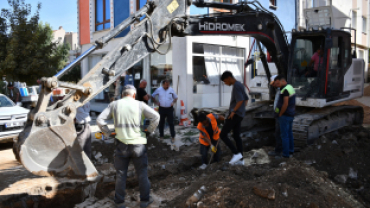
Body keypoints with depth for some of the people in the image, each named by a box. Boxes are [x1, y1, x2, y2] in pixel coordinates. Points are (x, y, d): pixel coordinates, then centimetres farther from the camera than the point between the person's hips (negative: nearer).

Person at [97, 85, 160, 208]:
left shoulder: (114, 104, 4)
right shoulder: (139, 104, 0)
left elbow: (100, 120, -1)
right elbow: (156, 117, -6)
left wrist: (107, 133, 9)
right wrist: (149, 130, 5)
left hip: (121, 145, 1)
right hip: (137, 144, -1)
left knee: (120, 174, 14)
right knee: (142, 174, 14)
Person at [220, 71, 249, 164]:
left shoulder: (236, 86, -14)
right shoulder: (240, 85, 16)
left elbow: (240, 100, -24)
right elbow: (246, 99, 23)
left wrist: (233, 111, -18)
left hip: (235, 115, -10)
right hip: (239, 115, 10)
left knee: (223, 135, -6)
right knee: (236, 136, 13)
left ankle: (236, 153, -6)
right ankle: (240, 159, 16)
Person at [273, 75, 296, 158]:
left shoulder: (285, 90, -20)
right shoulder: (290, 87, 11)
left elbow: (285, 104, -25)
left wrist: (280, 114, -14)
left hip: (285, 115, -10)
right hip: (291, 114, 10)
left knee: (284, 135, -2)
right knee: (289, 133, 17)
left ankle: (286, 153, 5)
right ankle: (291, 151, 27)